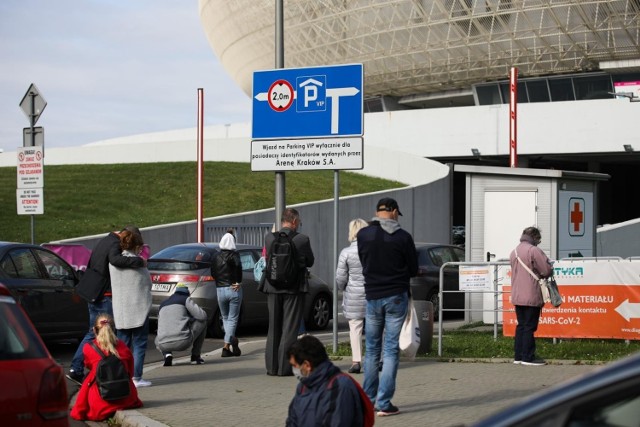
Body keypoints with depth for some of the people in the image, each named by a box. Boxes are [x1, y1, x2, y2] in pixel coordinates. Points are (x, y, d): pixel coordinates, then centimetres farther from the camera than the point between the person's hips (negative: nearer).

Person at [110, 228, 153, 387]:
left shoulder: (113, 262, 3)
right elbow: (148, 282, -1)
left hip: (120, 310, 5)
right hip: (138, 308, -4)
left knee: (123, 344, 12)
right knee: (139, 344, 3)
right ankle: (136, 377, 0)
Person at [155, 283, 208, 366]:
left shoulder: (162, 304, 26)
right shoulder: (186, 299, 9)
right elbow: (202, 316, 1)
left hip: (164, 345, 5)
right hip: (183, 342, -4)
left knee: (158, 341, 44)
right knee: (202, 321, 21)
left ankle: (167, 355, 8)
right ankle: (195, 356, 20)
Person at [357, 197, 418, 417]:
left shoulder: (363, 235, -2)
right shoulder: (403, 237, -9)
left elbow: (364, 263, 8)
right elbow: (413, 269, 0)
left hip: (372, 297, 3)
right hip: (396, 297, -2)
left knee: (371, 349, 14)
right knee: (391, 350, -1)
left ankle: (368, 399, 18)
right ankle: (384, 403, -4)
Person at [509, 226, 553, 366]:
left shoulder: (514, 252, 14)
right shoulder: (534, 251, -13)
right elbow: (547, 270, -14)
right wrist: (543, 274, 8)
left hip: (517, 296, 8)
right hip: (531, 296, -8)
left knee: (521, 326, 13)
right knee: (530, 327, -4)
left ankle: (518, 356, 14)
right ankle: (528, 357, -3)